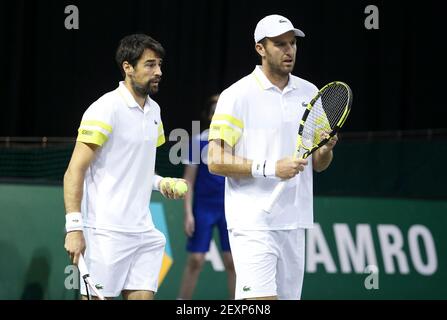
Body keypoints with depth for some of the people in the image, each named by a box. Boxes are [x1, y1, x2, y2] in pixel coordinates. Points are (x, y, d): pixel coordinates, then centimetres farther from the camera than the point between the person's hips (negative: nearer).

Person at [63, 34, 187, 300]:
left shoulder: (153, 110, 15)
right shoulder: (105, 109, -10)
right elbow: (74, 171, -13)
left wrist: (160, 182, 7)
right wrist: (74, 227, -21)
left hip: (143, 230, 8)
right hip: (106, 231, -8)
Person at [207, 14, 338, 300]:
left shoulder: (309, 93, 13)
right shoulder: (237, 96, -5)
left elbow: (318, 164, 18)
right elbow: (216, 161, -10)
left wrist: (327, 148, -5)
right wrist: (270, 167, -19)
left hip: (294, 222, 6)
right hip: (253, 222, -6)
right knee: (260, 300, -16)